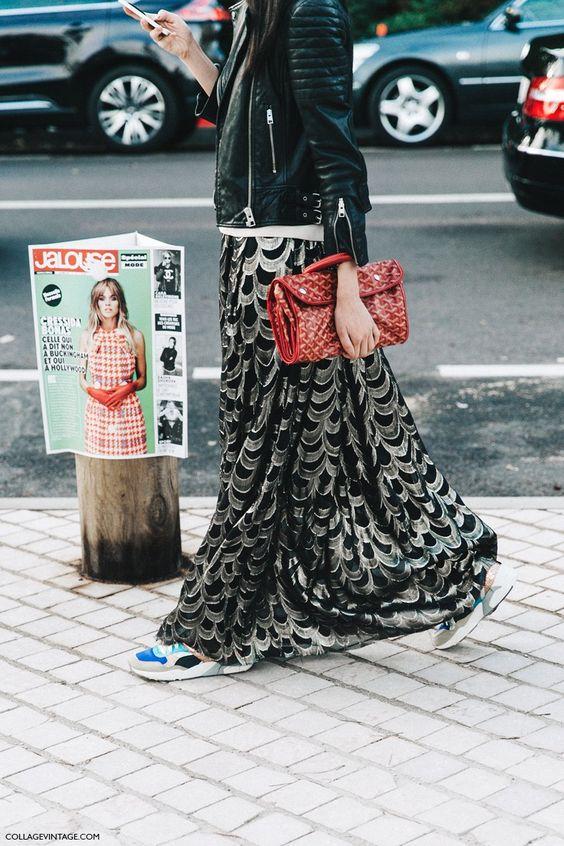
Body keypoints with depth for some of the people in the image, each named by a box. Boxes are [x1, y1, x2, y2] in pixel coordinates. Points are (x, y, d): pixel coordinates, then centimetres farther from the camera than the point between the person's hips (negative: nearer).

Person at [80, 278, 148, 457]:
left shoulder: (135, 336, 0)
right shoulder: (87, 336, 3)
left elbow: (142, 380, 8)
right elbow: (81, 378, 10)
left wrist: (129, 387, -12)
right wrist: (94, 391, -10)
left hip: (128, 411, -1)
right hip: (97, 411, 1)